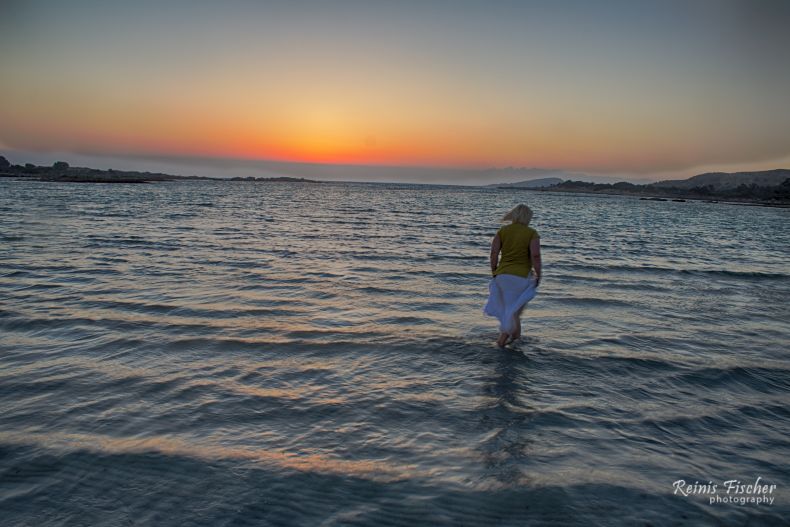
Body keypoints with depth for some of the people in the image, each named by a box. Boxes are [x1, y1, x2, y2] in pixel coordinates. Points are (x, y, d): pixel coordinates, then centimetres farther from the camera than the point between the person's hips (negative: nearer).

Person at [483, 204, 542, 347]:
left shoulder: (502, 231, 4)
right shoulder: (532, 233, -3)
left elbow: (494, 253, -3)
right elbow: (535, 256, -15)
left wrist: (494, 272, 7)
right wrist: (538, 275, -4)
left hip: (502, 274, 4)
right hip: (521, 276, -3)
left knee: (510, 305, 23)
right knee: (514, 308, 11)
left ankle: (516, 332, 33)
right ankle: (502, 337, 6)